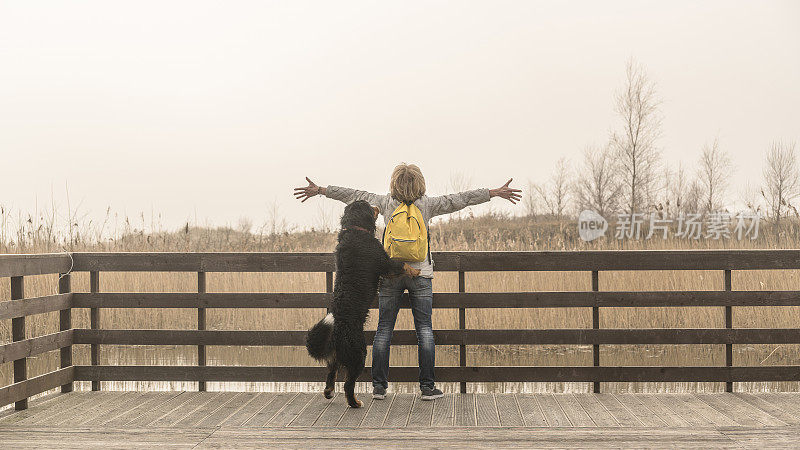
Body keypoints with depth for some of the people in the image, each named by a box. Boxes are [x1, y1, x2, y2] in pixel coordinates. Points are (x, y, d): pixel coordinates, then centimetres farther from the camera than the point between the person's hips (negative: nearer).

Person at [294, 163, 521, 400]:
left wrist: (320, 190, 15)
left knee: (384, 329, 7)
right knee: (424, 329, 3)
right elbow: (459, 199, 0)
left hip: (390, 273, 1)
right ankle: (427, 387, 0)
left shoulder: (386, 203, 1)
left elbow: (355, 196, 7)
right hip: (420, 274, -1)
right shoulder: (427, 205, -2)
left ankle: (379, 387, 7)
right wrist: (495, 193, 5)